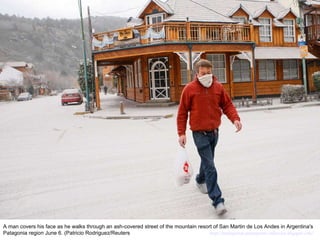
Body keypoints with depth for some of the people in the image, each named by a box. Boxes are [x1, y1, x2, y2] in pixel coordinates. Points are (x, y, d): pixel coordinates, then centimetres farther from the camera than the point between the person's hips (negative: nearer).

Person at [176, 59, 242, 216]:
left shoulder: (218, 87, 1)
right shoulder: (189, 89, -9)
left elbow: (227, 105, 6)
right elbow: (182, 112, -5)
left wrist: (235, 118, -13)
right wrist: (181, 133, -8)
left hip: (214, 131, 5)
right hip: (199, 133, -5)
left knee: (207, 160, 22)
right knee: (210, 166, -9)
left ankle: (200, 180, 51)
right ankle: (217, 200, -6)